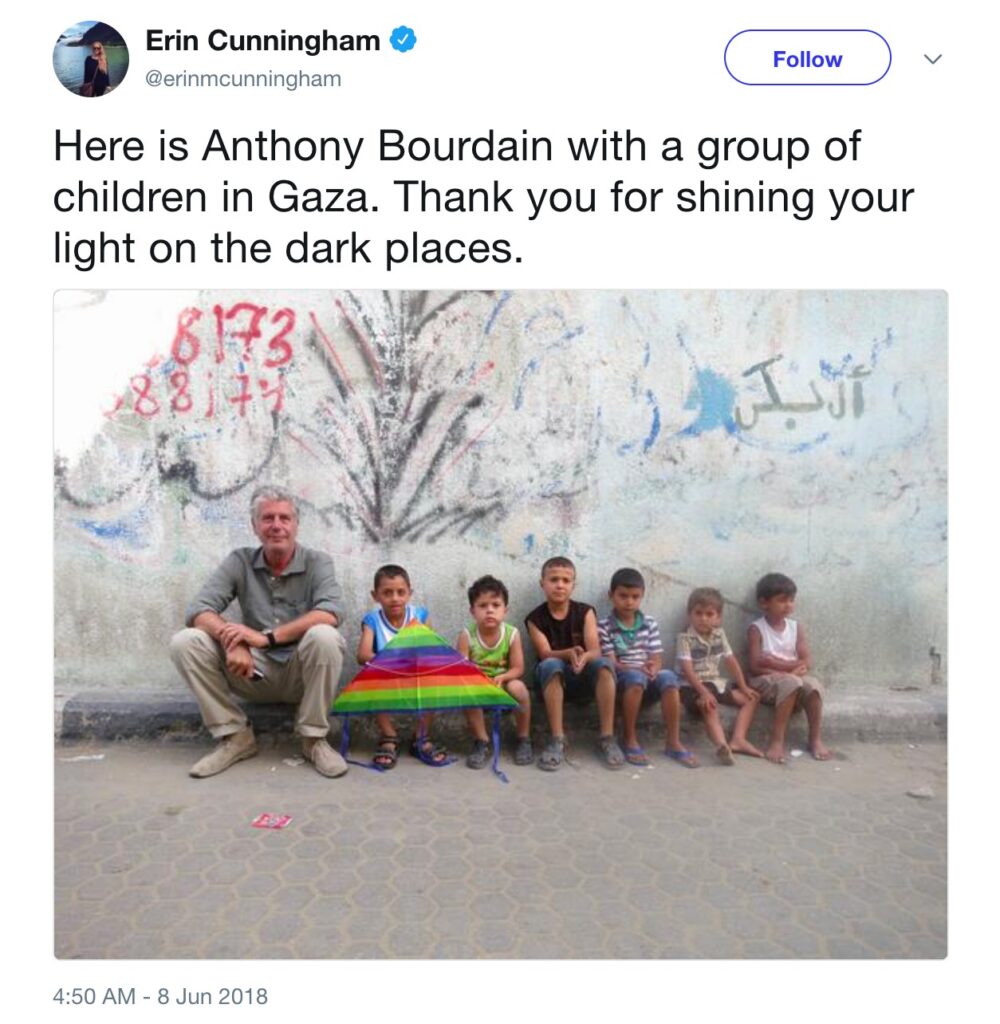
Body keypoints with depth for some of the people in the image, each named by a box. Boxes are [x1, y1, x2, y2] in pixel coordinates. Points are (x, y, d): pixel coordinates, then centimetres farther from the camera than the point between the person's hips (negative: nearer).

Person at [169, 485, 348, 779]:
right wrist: (233, 642, -30)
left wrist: (268, 637, -31)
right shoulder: (239, 562, 1)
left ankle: (313, 738, -13)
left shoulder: (317, 562, -6)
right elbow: (199, 611, -10)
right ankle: (236, 737, -4)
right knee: (184, 642, -15)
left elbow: (328, 615, -24)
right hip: (254, 672, 3)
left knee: (324, 636, -34)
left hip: (302, 674, -2)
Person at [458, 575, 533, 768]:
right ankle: (482, 743, -11)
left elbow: (518, 669, -12)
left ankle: (524, 740, -7)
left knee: (517, 687, -32)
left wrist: (501, 678, -31)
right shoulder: (467, 635, -17)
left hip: (503, 685, 0)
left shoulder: (512, 634, -15)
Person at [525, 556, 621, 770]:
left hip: (583, 675, 1)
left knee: (603, 664, -31)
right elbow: (545, 654, -17)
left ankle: (607, 737, -25)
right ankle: (557, 739, -31)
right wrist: (570, 653, -38)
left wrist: (584, 657, -39)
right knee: (550, 665, -35)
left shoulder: (585, 612, -3)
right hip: (553, 678, -1)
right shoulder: (535, 618, -5)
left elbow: (595, 651, -14)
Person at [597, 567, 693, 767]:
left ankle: (673, 742, -21)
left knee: (668, 677, -28)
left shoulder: (650, 624, 9)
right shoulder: (604, 627, -4)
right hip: (620, 676, -4)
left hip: (647, 674, 4)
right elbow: (610, 663, -10)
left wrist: (652, 668, -20)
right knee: (636, 678, -37)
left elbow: (657, 658, 4)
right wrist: (637, 669, -26)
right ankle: (629, 739, -21)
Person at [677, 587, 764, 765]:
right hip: (693, 686, -8)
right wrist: (704, 692, -30)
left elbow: (731, 661, 8)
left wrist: (743, 687, 2)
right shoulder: (685, 638, -13)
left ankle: (738, 739, -12)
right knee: (709, 706, -35)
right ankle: (721, 745, -52)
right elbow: (687, 669, -21)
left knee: (751, 698, 2)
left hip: (717, 682, 8)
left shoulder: (719, 634, 7)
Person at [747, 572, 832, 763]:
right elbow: (756, 667, -12)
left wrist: (774, 663, -14)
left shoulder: (796, 627, 9)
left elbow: (807, 661, 1)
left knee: (813, 684, -28)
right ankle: (777, 741, -30)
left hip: (794, 679, 4)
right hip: (765, 682, -4)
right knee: (790, 682, -35)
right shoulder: (756, 629, -4)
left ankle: (816, 740, -15)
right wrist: (791, 667, -14)